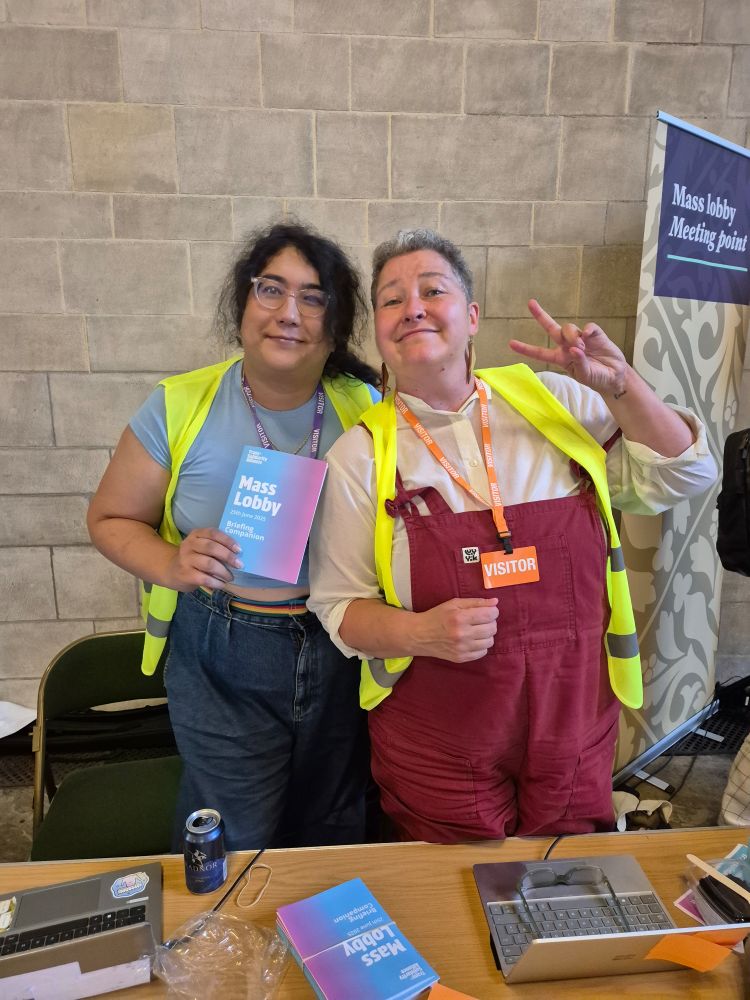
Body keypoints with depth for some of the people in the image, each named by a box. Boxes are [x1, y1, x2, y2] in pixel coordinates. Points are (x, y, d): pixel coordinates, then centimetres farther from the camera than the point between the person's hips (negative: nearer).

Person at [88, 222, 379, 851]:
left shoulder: (366, 409, -8)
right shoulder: (180, 407, -10)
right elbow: (111, 519, 0)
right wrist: (171, 565, -20)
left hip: (343, 657, 2)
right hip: (220, 663, -1)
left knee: (333, 840, 24)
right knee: (229, 855, 18)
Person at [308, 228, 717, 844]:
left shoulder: (553, 400, -3)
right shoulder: (361, 454, -8)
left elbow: (684, 476, 1)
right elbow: (339, 606, -4)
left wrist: (619, 384, -12)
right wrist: (421, 633, -22)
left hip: (576, 732, 3)